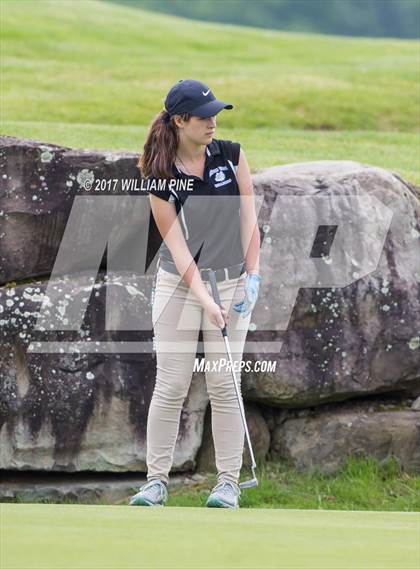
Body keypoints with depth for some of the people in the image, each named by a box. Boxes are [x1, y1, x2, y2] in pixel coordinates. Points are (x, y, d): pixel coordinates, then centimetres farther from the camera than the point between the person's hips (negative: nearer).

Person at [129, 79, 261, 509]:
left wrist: (253, 274, -6)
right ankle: (156, 479, 6)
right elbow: (176, 243, -12)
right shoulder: (161, 178, -10)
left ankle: (228, 481, 4)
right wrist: (204, 299, -20)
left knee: (224, 384, 0)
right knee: (170, 385, -2)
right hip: (179, 284, -1)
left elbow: (248, 216, 2)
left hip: (232, 282, 1)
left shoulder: (230, 155, -2)